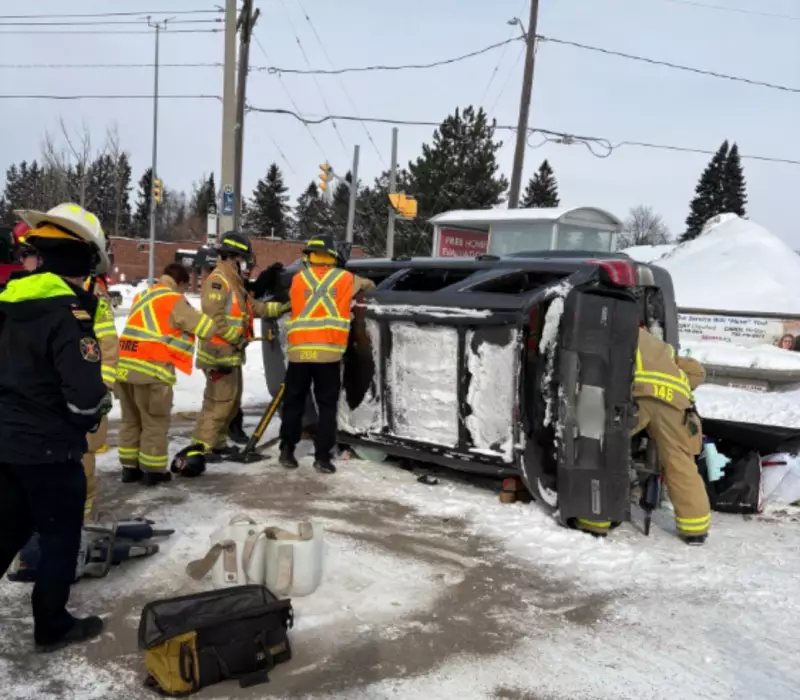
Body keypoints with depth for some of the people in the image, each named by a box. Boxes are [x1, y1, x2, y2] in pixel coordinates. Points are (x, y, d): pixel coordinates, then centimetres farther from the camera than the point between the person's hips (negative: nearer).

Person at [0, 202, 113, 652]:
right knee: (60, 536, 10)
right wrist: (104, 402, -6)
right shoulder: (70, 311, -22)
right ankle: (53, 626, 24)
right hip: (49, 446, -8)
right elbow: (85, 394, -26)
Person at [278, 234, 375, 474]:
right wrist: (357, 293, 43)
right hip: (329, 352, -1)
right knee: (327, 406, 6)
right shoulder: (346, 279, 7)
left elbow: (295, 305, 17)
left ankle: (287, 451, 18)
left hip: (299, 351, 1)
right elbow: (369, 285, 24)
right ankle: (322, 457, 5)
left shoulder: (298, 279, 8)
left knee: (294, 403, 13)